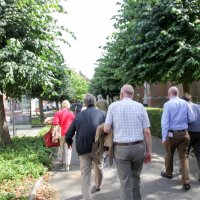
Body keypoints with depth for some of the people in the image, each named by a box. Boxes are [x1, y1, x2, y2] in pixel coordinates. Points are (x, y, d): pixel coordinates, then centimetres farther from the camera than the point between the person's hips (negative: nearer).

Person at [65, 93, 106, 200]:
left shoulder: (79, 115, 6)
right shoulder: (102, 113, 0)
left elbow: (68, 134, 7)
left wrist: (69, 143, 27)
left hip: (83, 149, 0)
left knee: (85, 176, 3)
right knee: (99, 168, 27)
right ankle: (98, 186, 49)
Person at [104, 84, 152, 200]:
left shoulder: (113, 106, -2)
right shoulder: (140, 106, 2)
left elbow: (106, 129, -6)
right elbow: (147, 132, -2)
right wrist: (149, 151, 5)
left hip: (121, 148, -2)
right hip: (138, 147, 2)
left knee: (126, 183, 6)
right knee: (136, 178, 22)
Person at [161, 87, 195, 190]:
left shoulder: (168, 104, -10)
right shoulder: (185, 103, 0)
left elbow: (165, 122, -12)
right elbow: (192, 118, 3)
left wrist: (164, 137, -8)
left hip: (172, 133, -2)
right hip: (184, 133, 3)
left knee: (169, 154, 19)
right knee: (184, 157, 7)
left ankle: (168, 173, 39)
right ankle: (186, 182, 3)